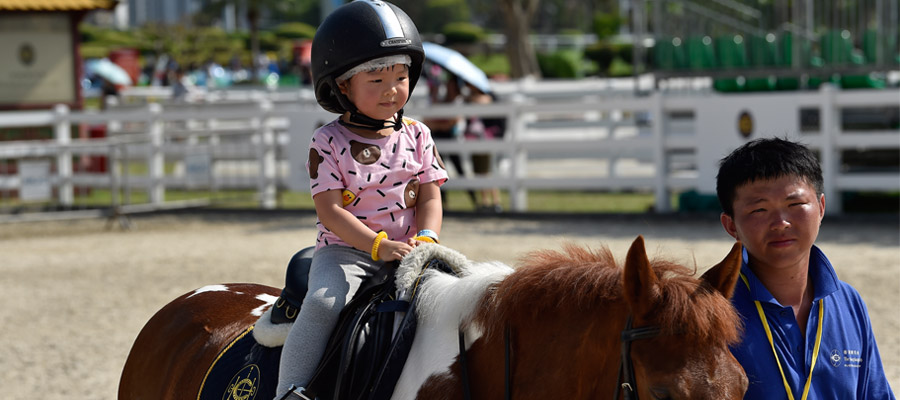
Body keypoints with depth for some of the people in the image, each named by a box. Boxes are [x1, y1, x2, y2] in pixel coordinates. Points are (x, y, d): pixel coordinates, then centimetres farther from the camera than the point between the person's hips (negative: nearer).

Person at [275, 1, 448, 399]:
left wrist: (427, 238, -14)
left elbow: (430, 198, 8)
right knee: (324, 302, -30)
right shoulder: (329, 142, -4)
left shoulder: (417, 136, 8)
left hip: (406, 251, 4)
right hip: (344, 251, -4)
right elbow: (330, 211, -10)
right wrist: (379, 245, -23)